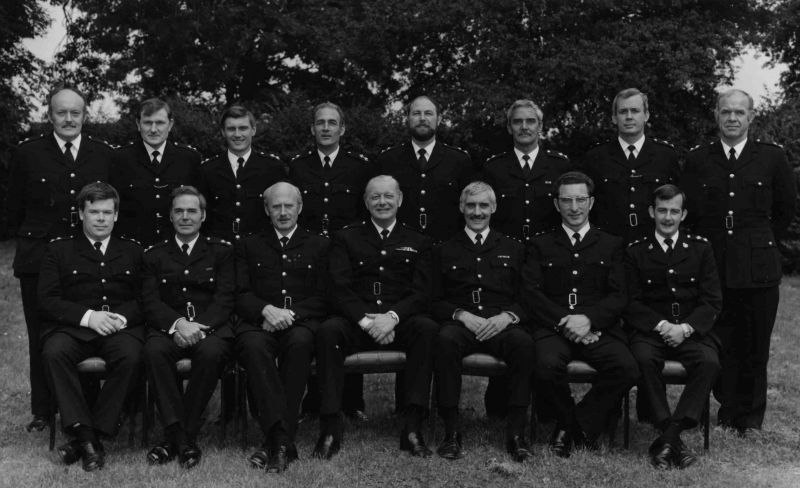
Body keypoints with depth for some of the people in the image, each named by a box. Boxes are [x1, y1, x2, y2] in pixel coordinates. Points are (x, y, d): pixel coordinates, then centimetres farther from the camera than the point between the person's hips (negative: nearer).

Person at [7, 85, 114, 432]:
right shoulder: (28, 154, 3)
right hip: (39, 260, 0)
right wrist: (30, 241, 6)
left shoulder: (104, 155, 6)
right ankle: (42, 411, 18)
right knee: (41, 339, 6)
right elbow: (14, 210, 8)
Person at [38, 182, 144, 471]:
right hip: (72, 327, 0)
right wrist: (87, 316, -11)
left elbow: (144, 299, 12)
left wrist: (123, 317, -10)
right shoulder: (59, 250, 17)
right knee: (53, 353, -34)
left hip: (121, 327, 0)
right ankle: (83, 433, -30)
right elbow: (47, 301, 5)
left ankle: (95, 434, -24)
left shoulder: (132, 252, 22)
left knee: (131, 357, -34)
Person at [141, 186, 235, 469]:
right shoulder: (154, 255, 16)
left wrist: (198, 326, -16)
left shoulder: (221, 251, 13)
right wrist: (177, 323, -17)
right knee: (154, 350, -33)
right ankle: (177, 434, -28)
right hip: (168, 327, 1)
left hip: (211, 327, -1)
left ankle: (186, 433, -23)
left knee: (211, 352, -35)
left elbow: (225, 299, 2)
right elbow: (150, 302, 4)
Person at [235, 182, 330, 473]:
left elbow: (323, 298, 8)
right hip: (259, 321, 1)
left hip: (301, 321, -1)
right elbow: (240, 295, 9)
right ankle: (283, 438, -39)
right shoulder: (249, 246, 21)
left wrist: (290, 314, -10)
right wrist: (267, 310, -13)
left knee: (300, 341, -37)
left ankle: (276, 441, -33)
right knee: (253, 345, -35)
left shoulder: (319, 246, 19)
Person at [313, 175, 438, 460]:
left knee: (427, 328, -32)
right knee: (327, 331, -32)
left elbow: (421, 293, 4)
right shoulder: (346, 239, 16)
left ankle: (412, 428, -30)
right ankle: (330, 430, -28)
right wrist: (365, 320, -15)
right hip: (356, 322, 0)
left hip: (401, 322, 0)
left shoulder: (417, 243, 17)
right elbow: (339, 289, 3)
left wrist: (393, 316, -16)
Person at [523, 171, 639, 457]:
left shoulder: (611, 245, 18)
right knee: (547, 364, -34)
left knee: (628, 369, -28)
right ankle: (567, 421, -3)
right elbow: (531, 293, 3)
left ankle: (583, 422, -5)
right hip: (552, 327, -1)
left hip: (599, 329, 1)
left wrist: (588, 319, -12)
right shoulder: (540, 245, 17)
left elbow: (619, 296, 6)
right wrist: (563, 321, -12)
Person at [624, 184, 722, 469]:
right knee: (644, 359, -34)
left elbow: (712, 301, 6)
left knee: (709, 362, -31)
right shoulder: (635, 252, 9)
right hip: (650, 331, -1)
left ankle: (668, 437, -28)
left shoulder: (701, 248, 12)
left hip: (692, 332, 1)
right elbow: (631, 303, 2)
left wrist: (686, 327, -12)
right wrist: (661, 325, -15)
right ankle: (674, 440, -28)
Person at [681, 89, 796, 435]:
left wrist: (763, 243, 13)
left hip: (759, 267, -1)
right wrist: (706, 247, 7)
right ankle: (728, 409, 20)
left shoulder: (772, 158, 3)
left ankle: (751, 416, 19)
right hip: (713, 266, 1)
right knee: (721, 344, 5)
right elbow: (689, 213, 10)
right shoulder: (697, 160, 5)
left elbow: (785, 209, 13)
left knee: (755, 346, 5)